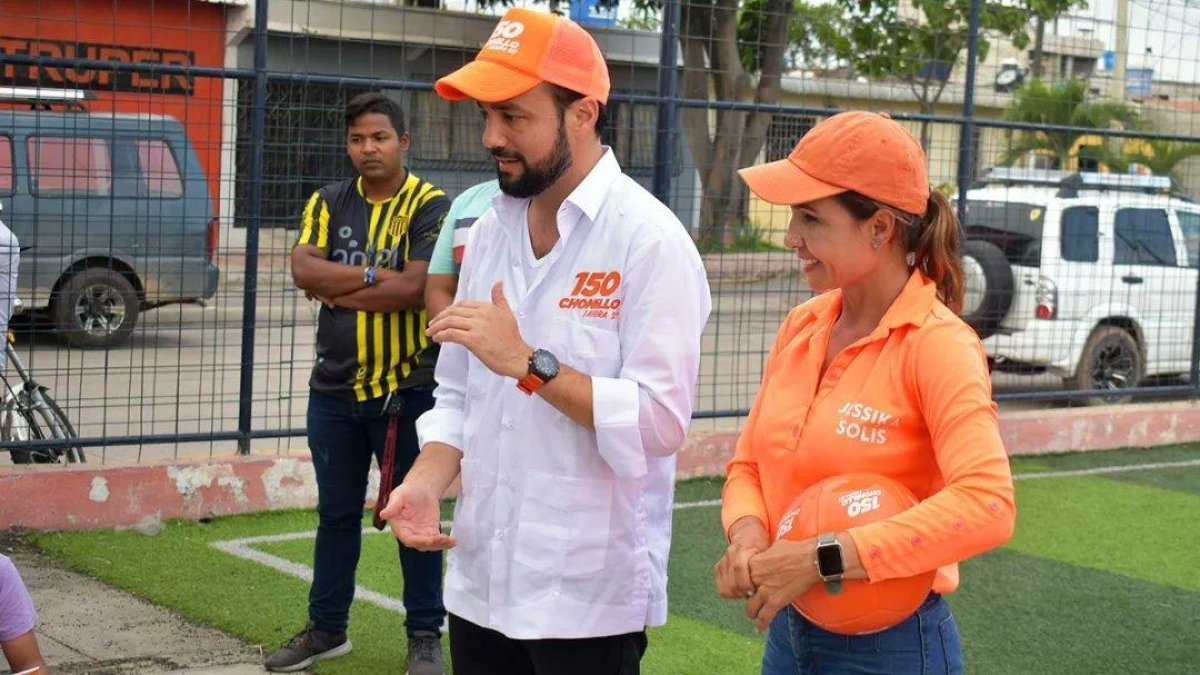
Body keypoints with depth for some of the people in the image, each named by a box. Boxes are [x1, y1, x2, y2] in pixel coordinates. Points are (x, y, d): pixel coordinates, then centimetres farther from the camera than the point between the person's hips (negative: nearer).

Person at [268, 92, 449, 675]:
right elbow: (303, 270, -8)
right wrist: (374, 276, -16)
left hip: (407, 388, -4)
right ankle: (326, 628, 27)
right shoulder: (329, 203, 7)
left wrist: (336, 288, -11)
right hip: (334, 387, 5)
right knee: (336, 514, 15)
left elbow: (414, 288, -20)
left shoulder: (430, 206, -8)